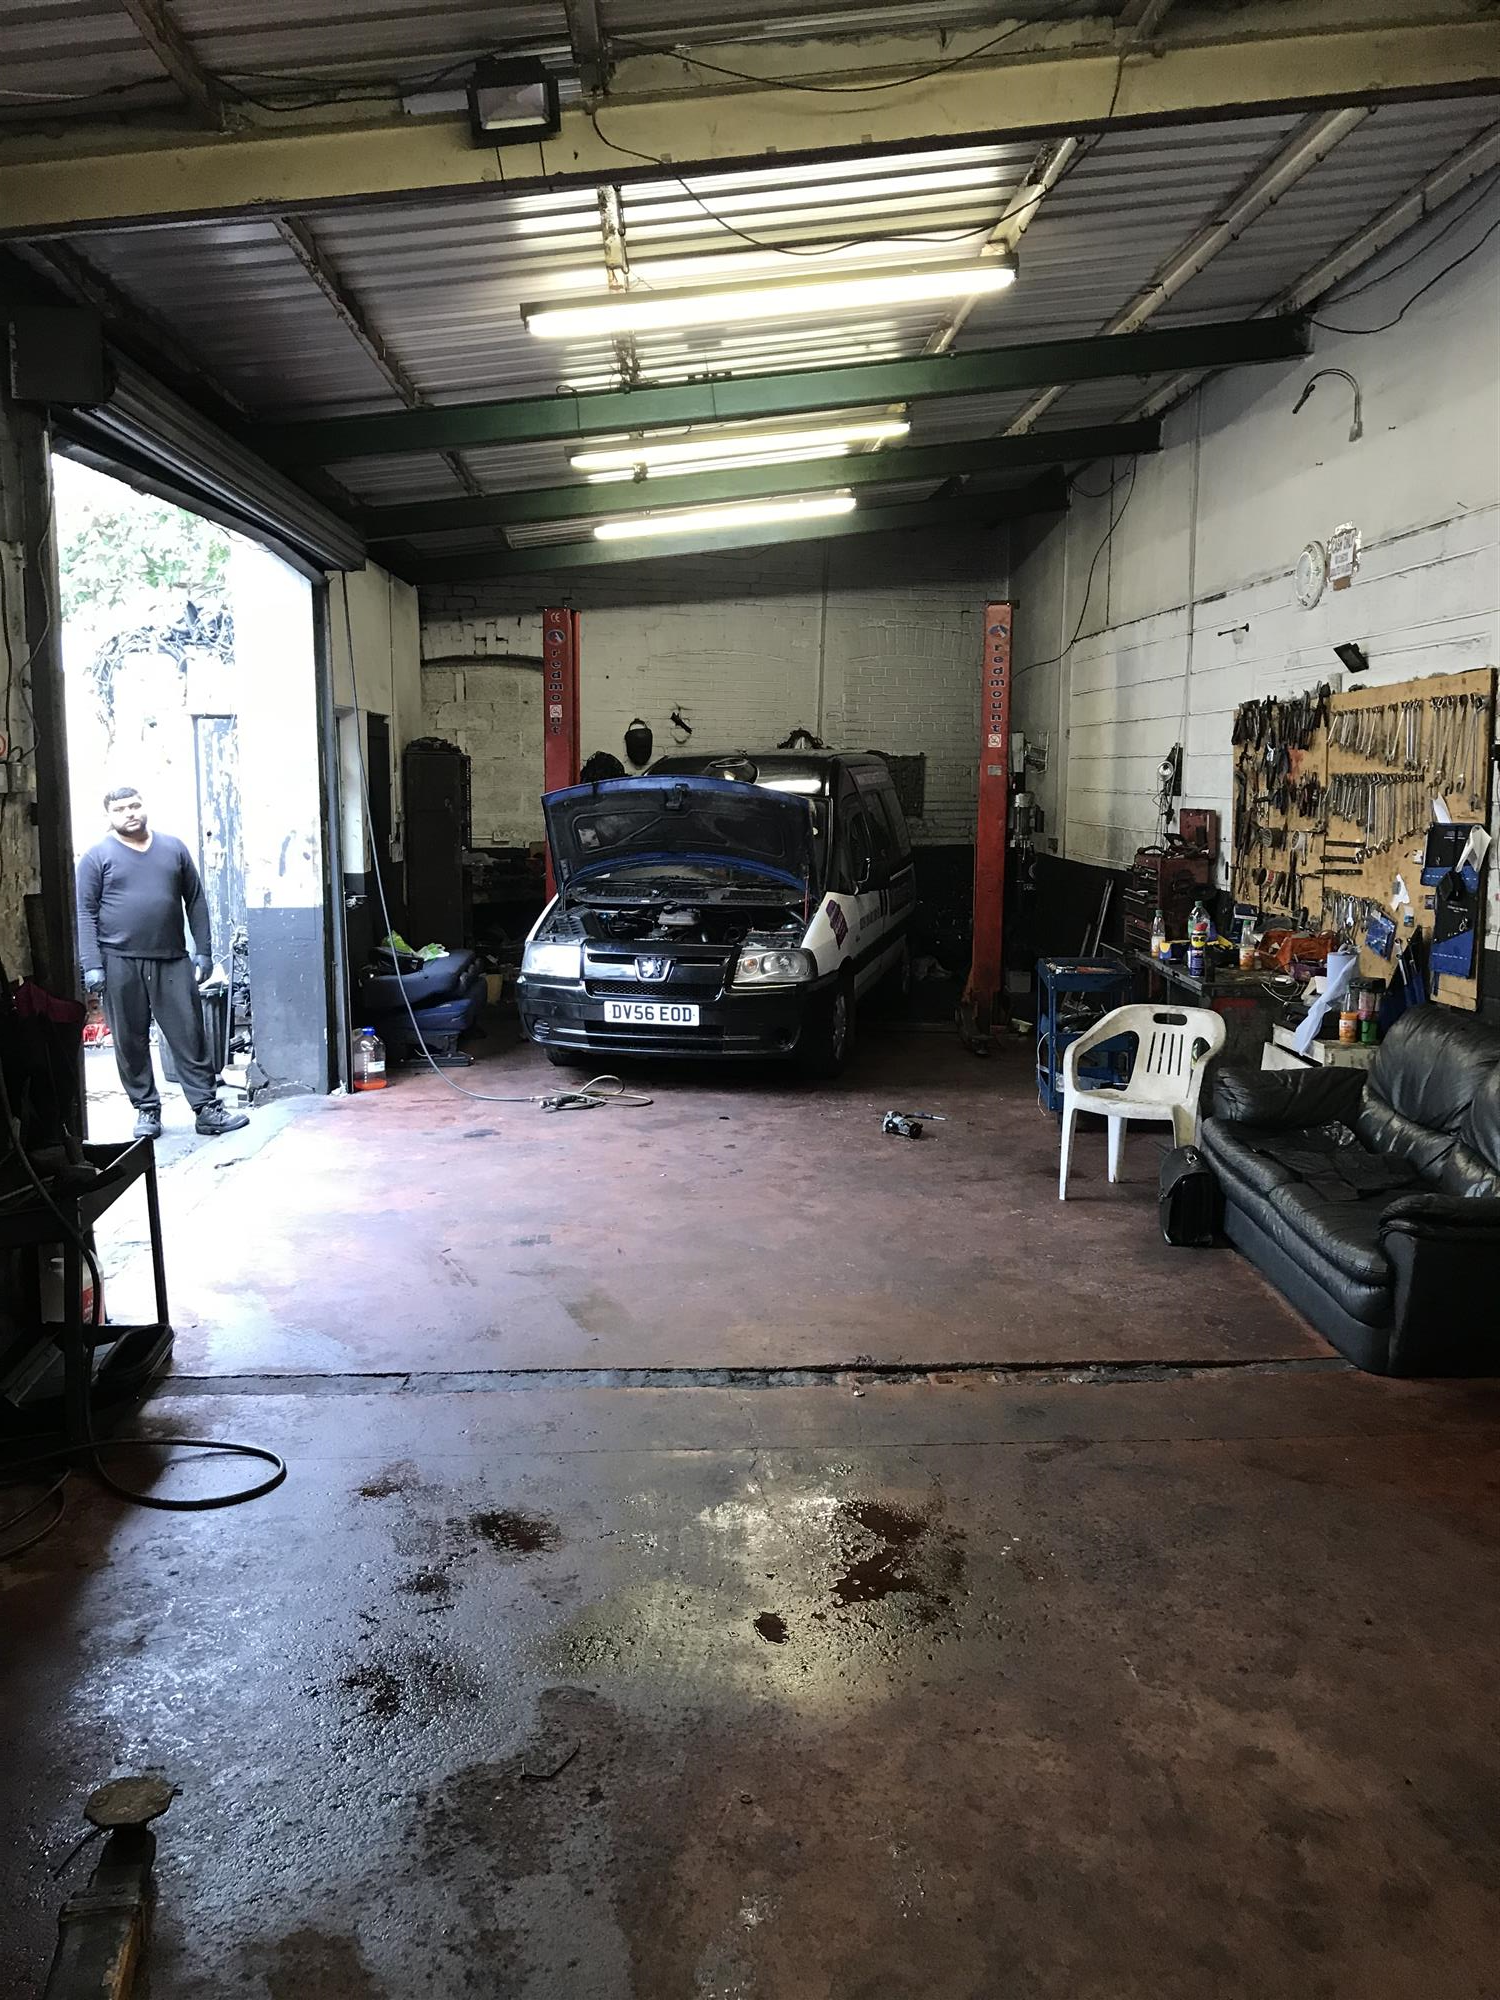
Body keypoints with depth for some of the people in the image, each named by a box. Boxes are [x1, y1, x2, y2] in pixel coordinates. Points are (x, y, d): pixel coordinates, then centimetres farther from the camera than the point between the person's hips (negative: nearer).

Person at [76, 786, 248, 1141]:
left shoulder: (173, 848, 10)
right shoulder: (98, 857, 2)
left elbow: (195, 901, 12)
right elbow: (86, 914, -1)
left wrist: (203, 951, 6)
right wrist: (92, 966, -10)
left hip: (173, 961, 2)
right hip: (120, 963, -1)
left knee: (190, 1035, 0)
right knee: (130, 1041, 5)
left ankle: (207, 1109, 3)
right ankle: (146, 1110, 16)